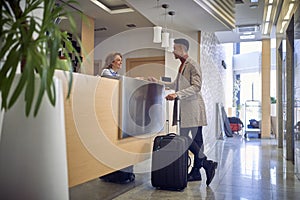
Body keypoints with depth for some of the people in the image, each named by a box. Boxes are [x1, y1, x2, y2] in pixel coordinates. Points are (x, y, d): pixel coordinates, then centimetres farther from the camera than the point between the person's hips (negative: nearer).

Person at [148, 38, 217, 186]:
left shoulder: (193, 65, -8)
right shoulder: (182, 66, 19)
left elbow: (196, 87, -18)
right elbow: (175, 85, 26)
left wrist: (177, 95, -24)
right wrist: (158, 82, 24)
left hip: (193, 107, -9)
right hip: (185, 108, 9)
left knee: (185, 138, -11)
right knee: (195, 139, 9)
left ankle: (207, 163, 0)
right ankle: (196, 172, 15)